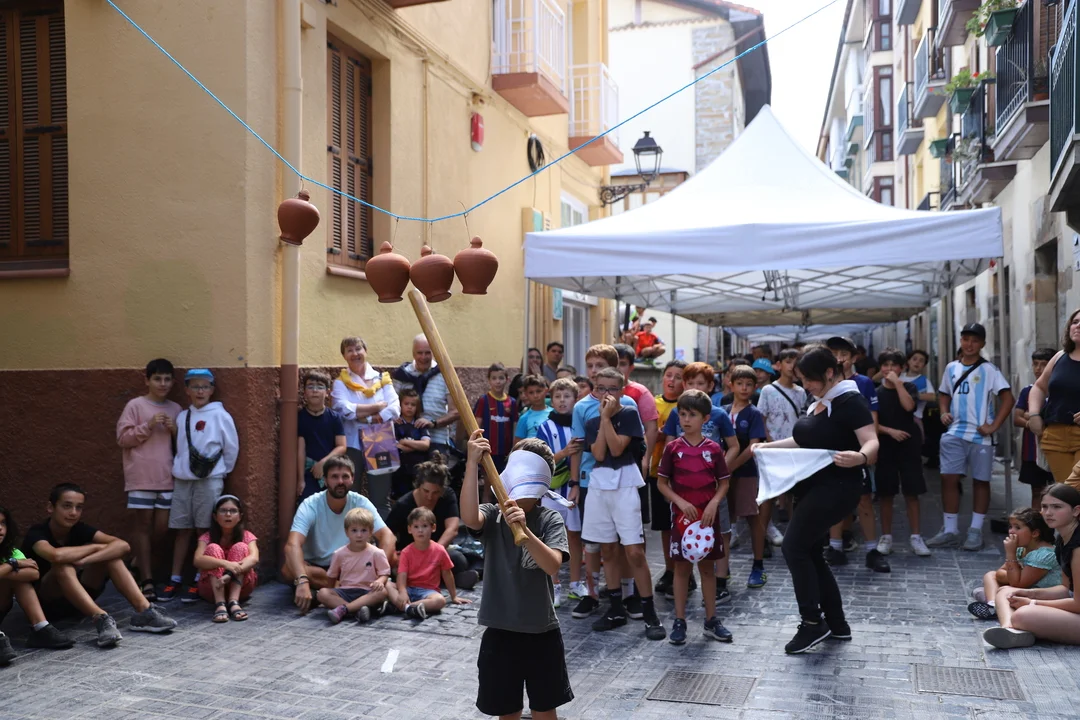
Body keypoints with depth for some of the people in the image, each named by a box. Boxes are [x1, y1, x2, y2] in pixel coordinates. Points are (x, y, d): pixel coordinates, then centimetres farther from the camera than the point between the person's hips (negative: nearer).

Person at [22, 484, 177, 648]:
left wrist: (84, 560, -35)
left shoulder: (80, 529, -4)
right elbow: (56, 555, -42)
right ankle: (101, 618, -47)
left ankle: (144, 611, -29)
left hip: (76, 600, 5)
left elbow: (123, 546, -20)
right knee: (63, 566, -34)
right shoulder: (37, 533, -17)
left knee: (110, 554, -16)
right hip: (44, 603, -5)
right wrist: (95, 547, -25)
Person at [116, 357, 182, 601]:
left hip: (166, 477, 4)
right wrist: (148, 426, -16)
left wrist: (174, 430, -3)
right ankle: (147, 580, 1)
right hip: (141, 476, -4)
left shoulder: (175, 408, 12)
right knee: (143, 523, -1)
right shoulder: (135, 405, -1)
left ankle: (141, 561, 26)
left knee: (162, 525, 4)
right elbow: (122, 438, -6)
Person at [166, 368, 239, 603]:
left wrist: (220, 472, 4)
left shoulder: (220, 415, -4)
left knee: (204, 531, 0)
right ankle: (175, 580, 14)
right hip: (182, 480, 4)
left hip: (209, 481, -4)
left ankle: (199, 581, 5)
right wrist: (177, 469, 10)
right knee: (182, 531, 8)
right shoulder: (182, 417, 11)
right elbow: (179, 448, 19)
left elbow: (232, 448, 0)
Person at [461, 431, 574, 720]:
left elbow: (553, 565, -25)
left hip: (541, 632, 0)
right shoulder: (493, 515, -6)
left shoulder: (550, 519, -8)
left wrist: (523, 529, -41)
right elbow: (469, 517, -31)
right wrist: (473, 463, -38)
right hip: (500, 631, 1)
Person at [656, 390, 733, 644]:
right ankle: (679, 621, 13)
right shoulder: (673, 448, -2)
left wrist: (714, 503, -12)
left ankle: (711, 620, 19)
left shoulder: (713, 448, -1)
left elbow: (724, 482, 4)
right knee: (682, 567, 6)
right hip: (682, 515, -1)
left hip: (709, 516, 1)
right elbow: (661, 482, 1)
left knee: (707, 566, 10)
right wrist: (680, 502, -12)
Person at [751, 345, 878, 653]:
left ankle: (812, 622, -3)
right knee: (811, 554, 11)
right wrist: (768, 445, 15)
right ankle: (837, 624, 23)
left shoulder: (849, 400, -15)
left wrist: (860, 458, -46)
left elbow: (872, 443, -24)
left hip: (837, 487, -10)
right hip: (814, 487, 10)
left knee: (793, 547, -14)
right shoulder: (818, 402, 13)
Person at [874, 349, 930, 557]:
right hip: (885, 446, 0)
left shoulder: (909, 387, 4)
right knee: (885, 493, 3)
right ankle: (886, 536, 12)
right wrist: (891, 431, -15)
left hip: (909, 444, 0)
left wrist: (897, 382, -14)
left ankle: (915, 537, 8)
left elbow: (909, 406, -17)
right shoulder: (875, 392, 3)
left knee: (911, 492, 1)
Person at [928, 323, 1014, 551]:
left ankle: (975, 531, 14)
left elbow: (1008, 398, -9)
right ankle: (950, 530, 9)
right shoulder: (951, 368, 9)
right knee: (949, 479, 0)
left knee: (980, 481, 6)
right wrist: (944, 413, 3)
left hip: (980, 436, -3)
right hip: (954, 434, 4)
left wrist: (994, 426, -14)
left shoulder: (988, 370, -5)